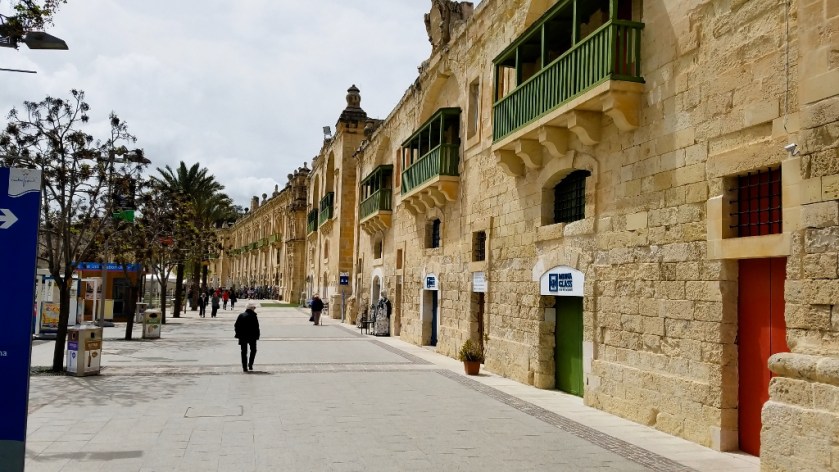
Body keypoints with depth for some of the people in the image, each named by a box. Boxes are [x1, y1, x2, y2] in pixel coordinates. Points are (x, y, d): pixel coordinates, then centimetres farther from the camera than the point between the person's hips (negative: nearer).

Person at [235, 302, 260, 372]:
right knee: (253, 350, 17)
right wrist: (257, 336, -5)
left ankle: (245, 367, 7)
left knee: (244, 352, 9)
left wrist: (238, 334, 11)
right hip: (252, 337, -3)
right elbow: (256, 327, -14)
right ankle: (250, 364, 9)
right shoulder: (253, 316, -14)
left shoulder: (241, 316, 1)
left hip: (242, 337, 3)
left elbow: (236, 326, 4)